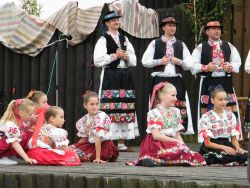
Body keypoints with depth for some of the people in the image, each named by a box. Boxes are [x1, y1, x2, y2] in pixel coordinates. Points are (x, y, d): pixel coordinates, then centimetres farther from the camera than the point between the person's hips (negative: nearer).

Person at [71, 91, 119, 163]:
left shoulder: (101, 116, -19)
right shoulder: (84, 120, 1)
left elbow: (98, 138, -25)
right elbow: (84, 139, 11)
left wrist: (98, 158, -27)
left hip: (104, 145, -7)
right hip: (91, 145, 7)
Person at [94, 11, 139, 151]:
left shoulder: (124, 39, 16)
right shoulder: (103, 40, -2)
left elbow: (134, 61, 18)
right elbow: (98, 61, -11)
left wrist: (127, 57, -3)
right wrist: (114, 56, -15)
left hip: (125, 77, 6)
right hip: (110, 77, -6)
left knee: (125, 109, 3)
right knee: (110, 109, -11)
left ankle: (122, 142, 7)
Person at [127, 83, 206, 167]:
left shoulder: (175, 112, 15)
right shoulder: (154, 113, -6)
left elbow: (177, 134, 15)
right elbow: (156, 135, -14)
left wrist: (182, 144, -5)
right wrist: (176, 141, -14)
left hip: (172, 145, 7)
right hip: (158, 145, -7)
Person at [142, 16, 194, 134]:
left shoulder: (181, 45, 13)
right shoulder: (155, 44, 6)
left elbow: (190, 65, 11)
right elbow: (145, 61, 1)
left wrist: (179, 62, -6)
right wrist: (159, 61, -9)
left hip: (176, 81, 2)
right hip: (160, 80, -2)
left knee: (179, 108, -5)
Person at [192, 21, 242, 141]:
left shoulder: (229, 46, 12)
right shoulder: (200, 48, 3)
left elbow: (237, 62, 12)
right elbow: (193, 65, -2)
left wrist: (230, 67, -9)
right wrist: (205, 67, -18)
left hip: (225, 81, 2)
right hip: (207, 82, -2)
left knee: (230, 109, -1)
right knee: (206, 109, 1)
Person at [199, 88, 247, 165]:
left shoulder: (230, 116, 12)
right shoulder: (206, 118, -3)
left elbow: (234, 138, 12)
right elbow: (207, 143, -6)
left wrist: (238, 148, -11)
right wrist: (223, 147, -19)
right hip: (211, 149, -5)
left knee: (245, 155, -29)